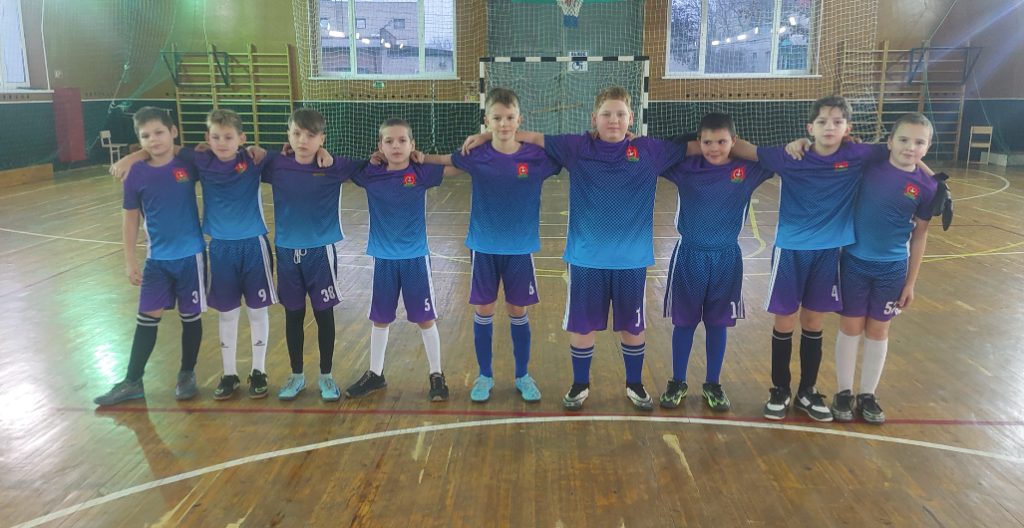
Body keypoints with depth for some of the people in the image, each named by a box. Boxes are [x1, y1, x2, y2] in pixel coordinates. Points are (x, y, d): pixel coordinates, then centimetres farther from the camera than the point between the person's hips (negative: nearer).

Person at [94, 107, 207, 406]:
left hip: (191, 254, -1)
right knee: (147, 318, 7)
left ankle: (187, 375, 26)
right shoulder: (136, 174, -5)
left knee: (191, 316, 9)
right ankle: (132, 381, 19)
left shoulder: (188, 164, -8)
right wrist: (129, 260, 3)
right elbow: (131, 219, 3)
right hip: (157, 258, 1)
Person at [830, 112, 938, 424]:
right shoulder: (868, 163, -10)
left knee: (878, 330, 12)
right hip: (854, 261, -1)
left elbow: (919, 236, 0)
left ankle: (867, 395, 27)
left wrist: (911, 282, 2)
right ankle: (844, 392, 23)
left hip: (892, 269, 1)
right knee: (850, 327, 8)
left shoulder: (926, 187, -8)